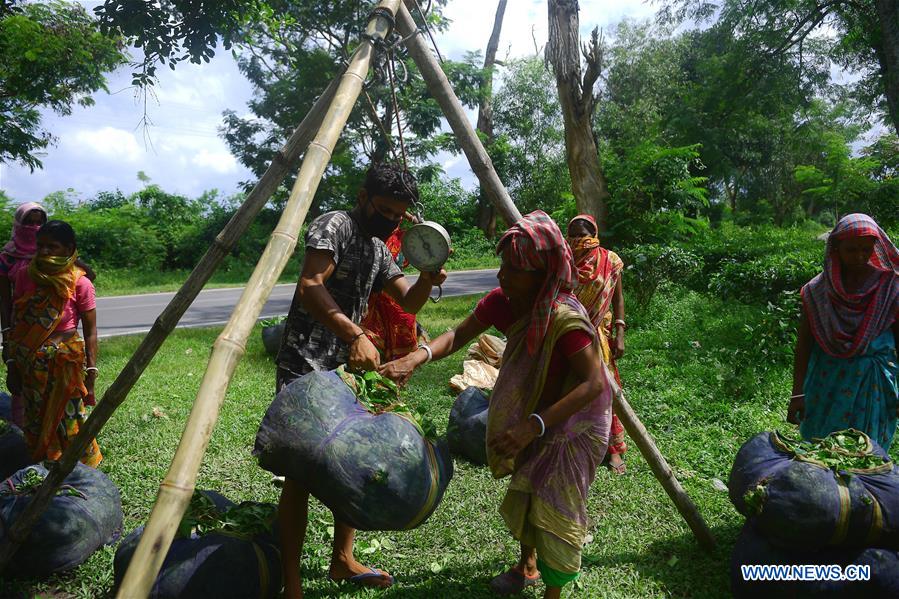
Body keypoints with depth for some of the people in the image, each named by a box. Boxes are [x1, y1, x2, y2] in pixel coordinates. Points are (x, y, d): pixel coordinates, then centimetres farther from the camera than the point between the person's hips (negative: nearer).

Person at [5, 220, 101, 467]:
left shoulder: (79, 283, -10)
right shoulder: (24, 275, -1)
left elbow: (90, 332, -7)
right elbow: (16, 324, 5)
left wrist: (90, 375, -10)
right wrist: (12, 365, 4)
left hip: (66, 363, -3)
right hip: (29, 364, 4)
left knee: (67, 423, 5)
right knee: (35, 423, 15)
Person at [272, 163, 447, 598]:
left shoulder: (379, 249, 15)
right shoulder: (333, 226, -10)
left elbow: (408, 302, 12)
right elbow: (310, 287, -24)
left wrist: (427, 280, -10)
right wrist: (355, 335, -37)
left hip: (347, 367, 9)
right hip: (306, 366, -8)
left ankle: (342, 560, 29)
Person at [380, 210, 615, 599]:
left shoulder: (565, 318, -34)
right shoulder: (501, 301, -16)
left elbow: (594, 383, -34)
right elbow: (458, 336, -9)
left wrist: (534, 424, -42)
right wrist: (416, 357, -29)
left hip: (573, 423, -7)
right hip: (535, 413, 7)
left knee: (554, 509, -5)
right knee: (522, 495, 21)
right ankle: (528, 565, 47)